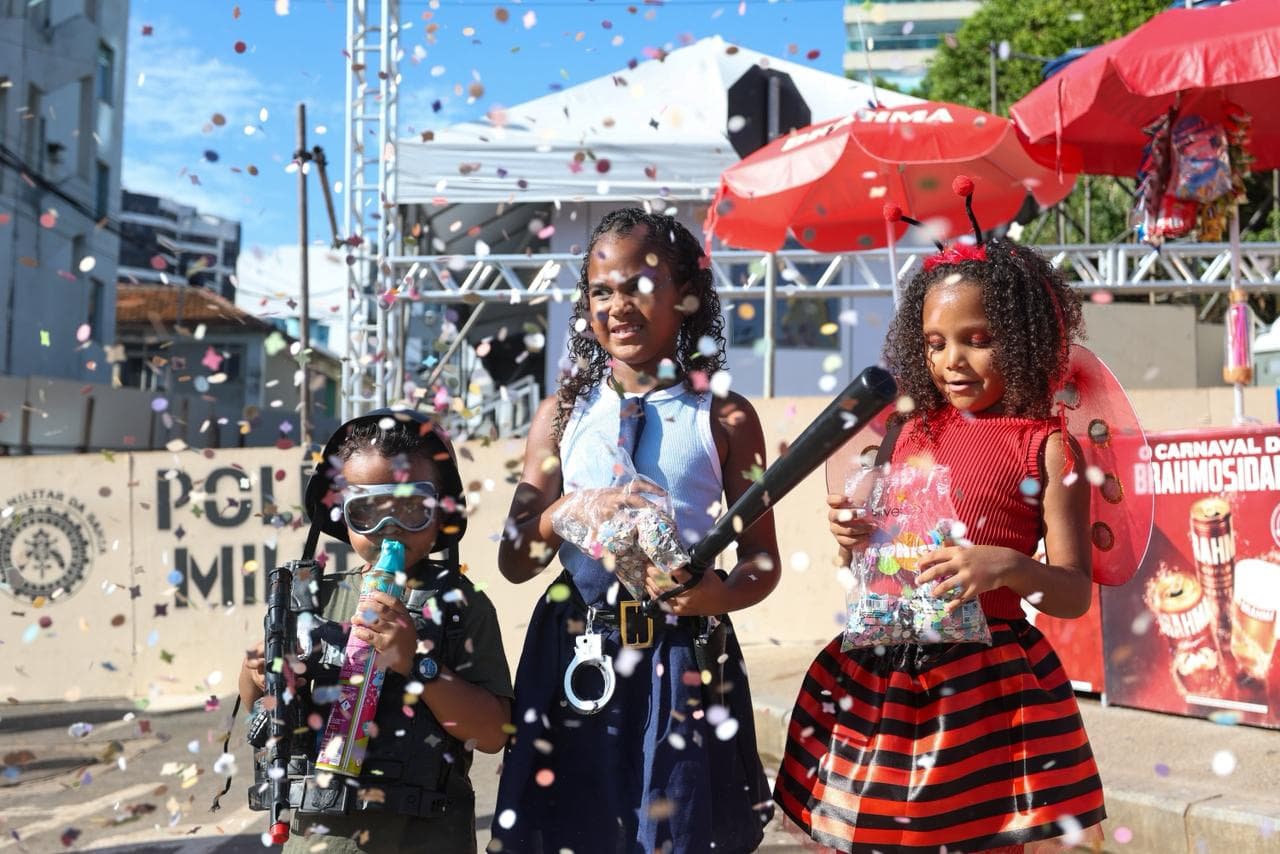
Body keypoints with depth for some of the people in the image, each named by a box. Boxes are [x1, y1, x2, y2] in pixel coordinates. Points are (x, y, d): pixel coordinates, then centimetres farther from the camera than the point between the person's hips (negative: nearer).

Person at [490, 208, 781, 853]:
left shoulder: (724, 418, 0)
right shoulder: (563, 414, 4)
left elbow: (763, 561, 1)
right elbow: (514, 563, 4)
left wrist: (720, 594, -19)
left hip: (683, 669, -1)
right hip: (575, 658, 1)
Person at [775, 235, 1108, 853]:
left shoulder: (1048, 447, -4)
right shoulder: (909, 432, 9)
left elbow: (1076, 592, -6)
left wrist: (1007, 567, -24)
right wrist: (851, 538, -5)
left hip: (986, 680, -4)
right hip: (880, 672, 4)